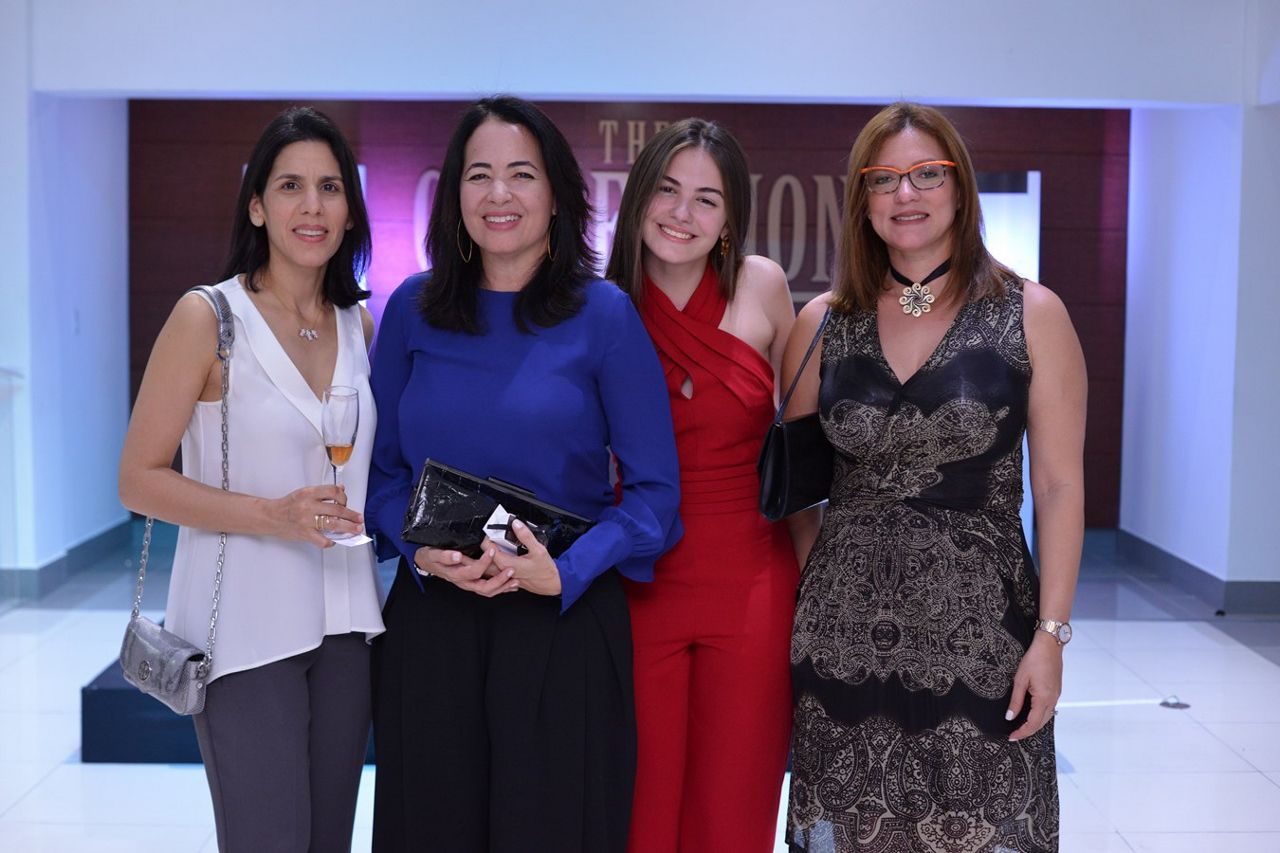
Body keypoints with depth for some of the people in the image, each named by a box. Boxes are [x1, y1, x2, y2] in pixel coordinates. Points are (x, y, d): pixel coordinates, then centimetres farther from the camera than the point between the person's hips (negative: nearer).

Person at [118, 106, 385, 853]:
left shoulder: (360, 325, 8)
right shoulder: (207, 317, -8)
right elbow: (140, 480, -9)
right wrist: (272, 516, -20)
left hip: (345, 624, 5)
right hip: (246, 630, -5)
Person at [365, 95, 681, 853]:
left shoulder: (603, 314, -5)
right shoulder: (413, 309, 3)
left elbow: (655, 489, -5)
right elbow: (381, 465, 9)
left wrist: (564, 572, -17)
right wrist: (421, 550, -9)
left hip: (564, 623, -2)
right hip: (430, 618, 2)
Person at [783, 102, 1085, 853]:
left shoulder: (1032, 314, -1)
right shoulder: (823, 323, 6)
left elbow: (1060, 486, -2)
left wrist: (1051, 633, -8)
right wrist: (815, 589, 4)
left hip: (978, 630, -2)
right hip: (843, 634, 2)